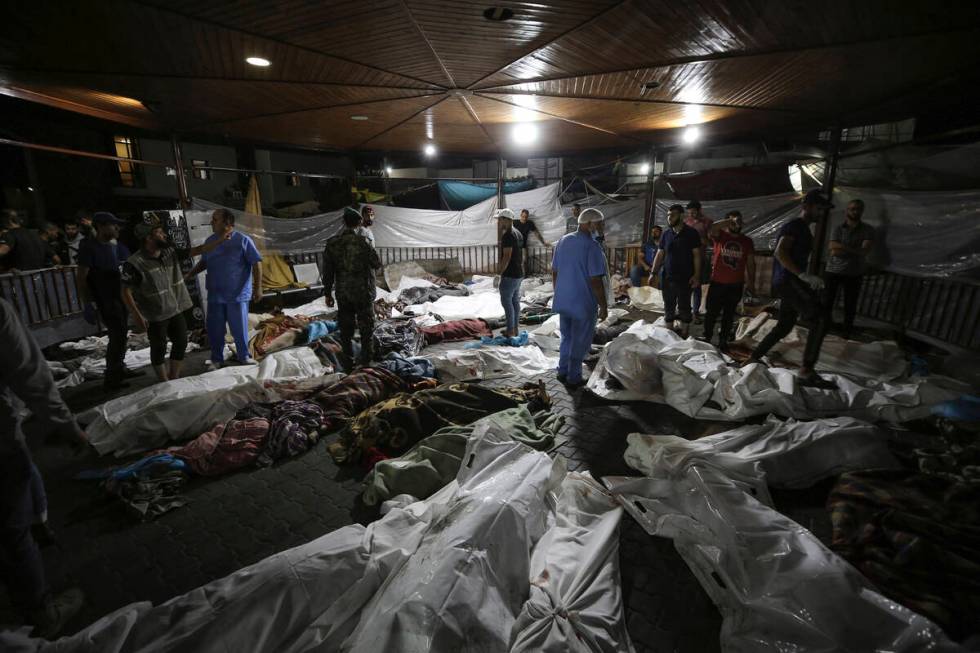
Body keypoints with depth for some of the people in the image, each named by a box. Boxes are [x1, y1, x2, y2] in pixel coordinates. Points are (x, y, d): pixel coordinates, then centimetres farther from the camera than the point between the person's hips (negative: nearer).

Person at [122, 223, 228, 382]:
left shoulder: (170, 253, 0)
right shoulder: (134, 263, -17)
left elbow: (198, 250, 2)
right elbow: (126, 291, -15)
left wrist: (221, 239, -4)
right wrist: (137, 315, -19)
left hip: (176, 310, 6)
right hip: (155, 316, -6)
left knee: (181, 343, 14)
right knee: (159, 349, 8)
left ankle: (174, 378, 33)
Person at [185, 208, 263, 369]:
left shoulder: (243, 240, -10)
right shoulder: (210, 241, 8)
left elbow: (256, 263, -11)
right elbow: (203, 262, 22)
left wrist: (258, 287, -16)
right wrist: (188, 275, 12)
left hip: (237, 294, -5)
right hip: (215, 294, 5)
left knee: (239, 328, 4)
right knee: (214, 328, 10)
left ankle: (244, 357, 23)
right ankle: (216, 359, 26)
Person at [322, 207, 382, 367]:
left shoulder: (332, 243, -2)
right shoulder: (362, 241, -15)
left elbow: (327, 271, 1)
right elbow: (377, 264, -6)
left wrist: (327, 293, 10)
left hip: (342, 294, 4)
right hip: (363, 293, -3)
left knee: (345, 328, 15)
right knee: (366, 327, 9)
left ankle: (348, 359, 25)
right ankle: (366, 361, 14)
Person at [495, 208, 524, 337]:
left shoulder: (508, 235, -18)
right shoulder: (518, 233, 13)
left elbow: (507, 257, -23)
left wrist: (499, 273, -18)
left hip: (510, 275, -10)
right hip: (519, 273, 10)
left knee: (506, 301, -2)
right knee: (515, 300, 13)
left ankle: (510, 331, 3)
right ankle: (514, 328, 21)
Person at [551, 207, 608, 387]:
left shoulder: (563, 241, 3)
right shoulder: (592, 247, -19)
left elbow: (554, 272, 9)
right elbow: (596, 281, -20)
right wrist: (604, 306, -10)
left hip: (562, 301, 7)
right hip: (583, 304, -6)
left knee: (566, 338, 22)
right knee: (580, 342, 10)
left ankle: (562, 372, 30)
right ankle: (574, 377, 21)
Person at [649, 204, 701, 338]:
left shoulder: (691, 233, -3)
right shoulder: (666, 234, 8)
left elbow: (697, 255, -5)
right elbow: (660, 255, 9)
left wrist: (696, 275, -12)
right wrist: (653, 273, 2)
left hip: (685, 279, -4)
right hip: (667, 278, 4)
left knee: (684, 308, 4)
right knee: (669, 308, 10)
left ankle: (684, 335, 14)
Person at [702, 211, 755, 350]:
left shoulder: (747, 241, 6)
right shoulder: (720, 235, -1)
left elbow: (750, 263, 9)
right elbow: (711, 229, -25)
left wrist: (751, 282, 6)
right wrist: (731, 221, -30)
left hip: (736, 285, 2)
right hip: (717, 283, -2)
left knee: (729, 314, 11)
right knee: (712, 313, 4)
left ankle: (723, 341, 22)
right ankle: (707, 338, 18)